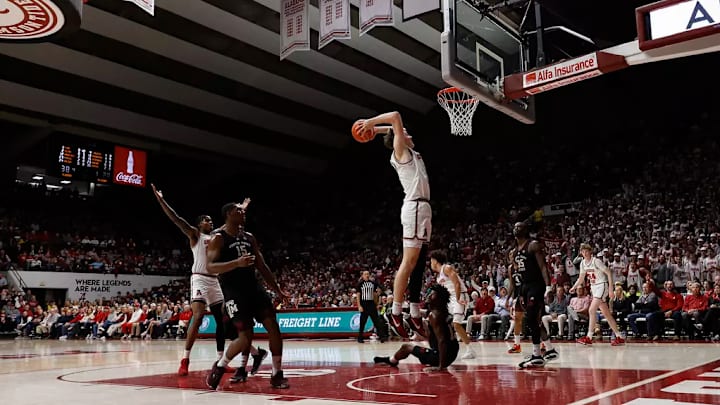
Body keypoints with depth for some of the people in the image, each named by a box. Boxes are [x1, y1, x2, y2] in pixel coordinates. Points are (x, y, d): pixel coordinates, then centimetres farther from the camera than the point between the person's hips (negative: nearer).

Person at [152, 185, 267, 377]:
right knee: (198, 317, -21)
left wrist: (242, 209, 40)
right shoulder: (195, 234, 2)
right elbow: (176, 218, -7)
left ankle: (220, 360, 12)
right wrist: (161, 199, -14)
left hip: (214, 281, 7)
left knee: (221, 320, 6)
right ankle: (185, 360, -17)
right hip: (200, 279, -7)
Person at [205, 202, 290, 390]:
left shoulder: (249, 237, 13)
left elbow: (261, 266, 17)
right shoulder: (218, 238, -6)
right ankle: (219, 367, 13)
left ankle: (277, 375, 5)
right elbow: (210, 267, -18)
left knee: (273, 326, -4)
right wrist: (237, 263, -32)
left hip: (253, 287, 6)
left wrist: (277, 289, 15)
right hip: (234, 292, -6)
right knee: (245, 336, -12)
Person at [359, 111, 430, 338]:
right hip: (415, 207, -9)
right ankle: (396, 313, -11)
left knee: (418, 264, 7)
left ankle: (415, 315, 10)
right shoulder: (400, 151, 0)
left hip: (423, 208, 9)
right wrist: (370, 123, 1)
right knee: (409, 262, -12)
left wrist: (376, 128, 28)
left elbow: (397, 129, 38)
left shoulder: (410, 152, 23)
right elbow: (395, 117, -8)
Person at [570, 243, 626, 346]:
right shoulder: (583, 263, 7)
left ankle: (589, 337, -14)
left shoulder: (596, 261, -15)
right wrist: (574, 288, 5)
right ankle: (619, 337, 16)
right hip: (594, 287, 8)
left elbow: (609, 273, -14)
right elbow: (581, 278, 17)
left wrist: (610, 289, -19)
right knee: (606, 313, 10)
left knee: (592, 310, -17)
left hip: (602, 286, -8)